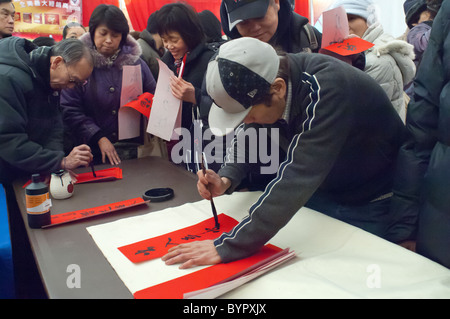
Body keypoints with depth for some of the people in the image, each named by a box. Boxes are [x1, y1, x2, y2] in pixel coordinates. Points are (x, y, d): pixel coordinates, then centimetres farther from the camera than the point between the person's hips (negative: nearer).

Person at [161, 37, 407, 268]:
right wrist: (226, 179, -19)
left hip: (369, 205, -5)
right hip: (320, 191, 6)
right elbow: (249, 135, 1)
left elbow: (297, 176, -42)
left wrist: (228, 247, -41)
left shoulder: (326, 90, -37)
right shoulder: (261, 87, -15)